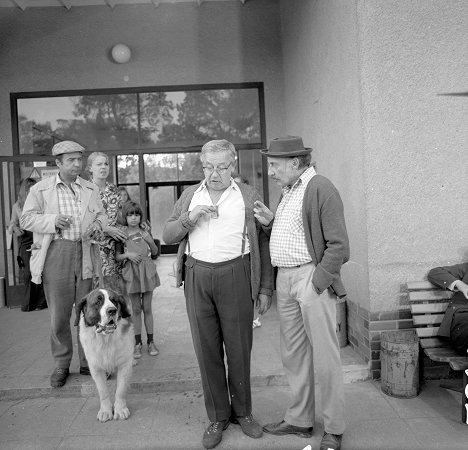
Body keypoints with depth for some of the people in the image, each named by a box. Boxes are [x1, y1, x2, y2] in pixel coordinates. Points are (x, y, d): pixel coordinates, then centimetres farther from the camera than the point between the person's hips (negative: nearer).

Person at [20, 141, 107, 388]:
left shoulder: (91, 189, 13)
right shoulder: (41, 189, 4)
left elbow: (101, 214, 19)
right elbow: (27, 219, 2)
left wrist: (98, 223, -4)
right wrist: (52, 220, -16)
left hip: (85, 253, 3)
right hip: (56, 253, -2)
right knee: (59, 313, 2)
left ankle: (89, 362, 19)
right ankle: (61, 365, 18)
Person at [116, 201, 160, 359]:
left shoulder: (144, 231, 3)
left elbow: (155, 252, 10)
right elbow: (117, 256, 2)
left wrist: (150, 241, -8)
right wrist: (127, 254, -17)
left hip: (147, 271, 1)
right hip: (131, 273, -1)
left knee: (147, 308, 7)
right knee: (136, 309, 6)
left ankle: (150, 341, 16)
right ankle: (137, 343, 16)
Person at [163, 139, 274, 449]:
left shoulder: (249, 196, 5)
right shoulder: (190, 196, 13)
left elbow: (262, 244, 5)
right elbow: (168, 236, 9)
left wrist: (265, 288, 1)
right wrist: (189, 218, -10)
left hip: (236, 275, -2)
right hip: (197, 276, 2)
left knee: (239, 348, 6)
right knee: (207, 349, 7)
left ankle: (243, 412, 26)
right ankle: (217, 417, 22)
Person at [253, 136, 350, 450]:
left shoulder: (321, 188, -10)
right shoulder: (288, 191, 17)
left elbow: (339, 245, -14)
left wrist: (316, 283, -17)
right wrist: (270, 221, 5)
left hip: (312, 277, -8)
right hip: (284, 278, 8)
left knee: (324, 357, 2)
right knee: (294, 354, 15)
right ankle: (300, 420, 30)